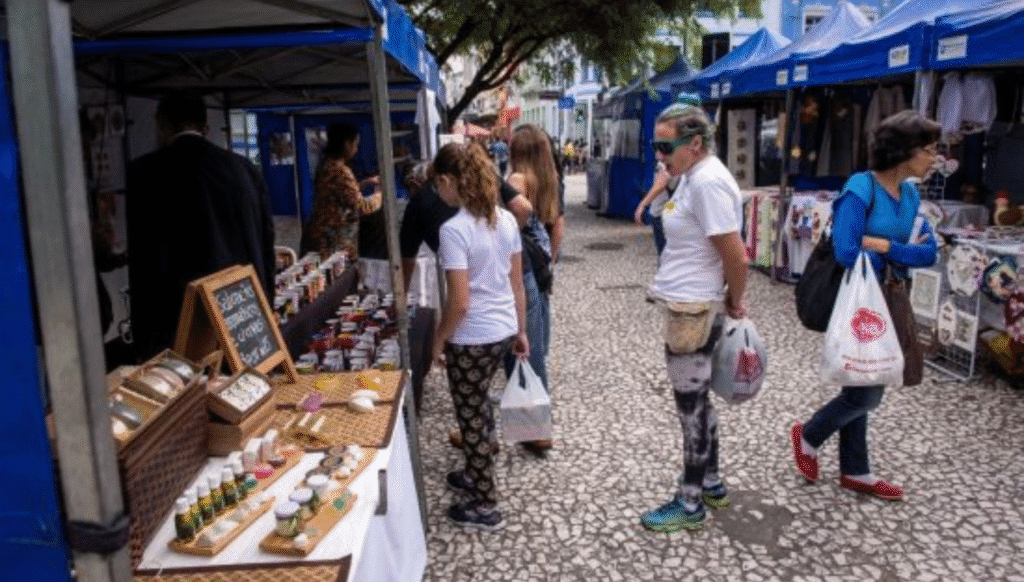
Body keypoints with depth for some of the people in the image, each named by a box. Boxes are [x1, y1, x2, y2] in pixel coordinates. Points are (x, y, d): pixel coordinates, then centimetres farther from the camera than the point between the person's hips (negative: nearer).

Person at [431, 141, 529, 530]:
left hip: (472, 339, -8)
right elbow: (517, 283, 8)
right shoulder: (506, 220, 1)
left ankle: (485, 506, 22)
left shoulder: (454, 230, -21)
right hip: (503, 331, 8)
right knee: (478, 405, 26)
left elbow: (459, 302, -22)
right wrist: (520, 330, 17)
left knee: (471, 416, 8)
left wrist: (438, 341, -8)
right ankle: (477, 475, 45)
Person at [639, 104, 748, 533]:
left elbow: (736, 256, -22)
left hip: (693, 311, -10)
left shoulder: (708, 182, -21)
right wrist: (729, 302, 13)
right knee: (696, 401, 21)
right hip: (683, 305, 10)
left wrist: (735, 303, -6)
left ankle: (691, 504, 18)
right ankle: (710, 483, 37)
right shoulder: (692, 176, 9)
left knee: (692, 406, 3)